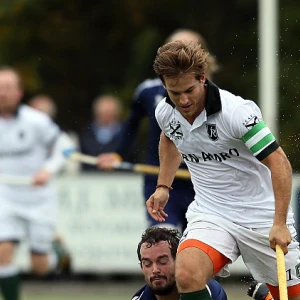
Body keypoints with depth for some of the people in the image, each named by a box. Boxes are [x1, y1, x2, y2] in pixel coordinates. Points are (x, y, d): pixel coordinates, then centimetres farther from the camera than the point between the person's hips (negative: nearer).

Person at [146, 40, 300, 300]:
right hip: (210, 217, 3)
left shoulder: (236, 111, -23)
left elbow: (279, 163, -23)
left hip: (263, 218, -3)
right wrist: (163, 186, 13)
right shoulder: (165, 113, -4)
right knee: (187, 276, -26)